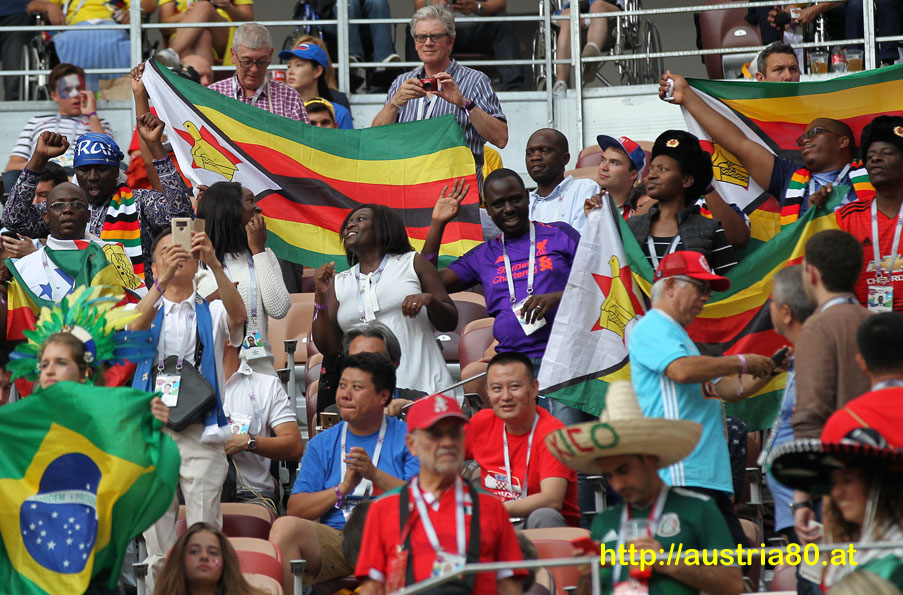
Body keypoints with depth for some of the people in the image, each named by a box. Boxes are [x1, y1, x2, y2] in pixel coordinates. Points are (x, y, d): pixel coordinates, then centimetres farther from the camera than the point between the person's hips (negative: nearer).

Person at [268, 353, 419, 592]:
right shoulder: (322, 444, 20)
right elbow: (295, 509, 10)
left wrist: (375, 475, -11)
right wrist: (343, 488, -4)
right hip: (334, 538, 3)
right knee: (284, 527, -29)